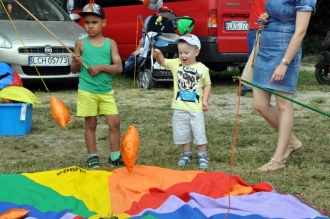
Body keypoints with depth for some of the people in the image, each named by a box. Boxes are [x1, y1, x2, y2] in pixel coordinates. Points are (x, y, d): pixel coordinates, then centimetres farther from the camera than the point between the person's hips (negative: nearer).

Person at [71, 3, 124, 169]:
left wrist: (101, 67, -17)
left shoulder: (110, 43, 3)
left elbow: (119, 68, -3)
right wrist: (76, 63, -17)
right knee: (90, 124, 6)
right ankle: (92, 157, 15)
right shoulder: (81, 44, 1)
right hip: (87, 91, -1)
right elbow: (73, 70, 6)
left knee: (114, 123, 0)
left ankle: (115, 156, 11)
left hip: (106, 91, 1)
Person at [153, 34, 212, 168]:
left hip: (196, 108, -2)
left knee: (199, 132, 2)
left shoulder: (202, 69, -4)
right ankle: (187, 154, 28)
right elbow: (163, 62, -14)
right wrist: (158, 55, -35)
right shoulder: (176, 64, 0)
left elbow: (207, 85, 5)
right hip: (179, 108, 2)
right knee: (182, 133, 12)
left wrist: (205, 100, -6)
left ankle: (202, 155, 15)